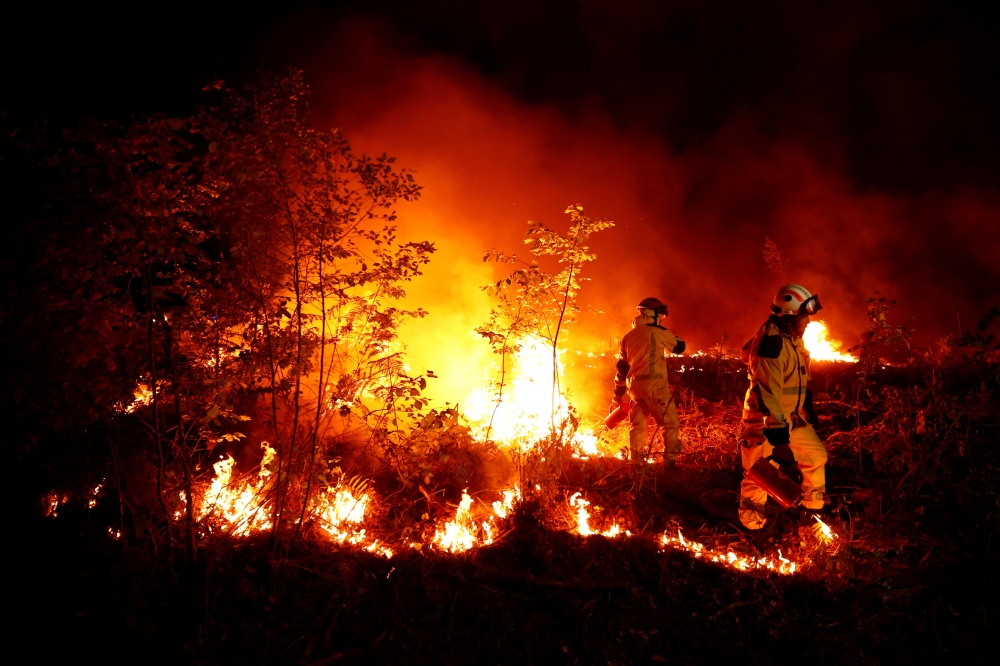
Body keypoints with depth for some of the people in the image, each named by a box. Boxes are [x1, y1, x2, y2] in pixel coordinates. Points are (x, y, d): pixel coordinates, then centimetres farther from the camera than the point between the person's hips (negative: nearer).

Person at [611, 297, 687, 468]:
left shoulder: (627, 337, 13)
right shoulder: (658, 333, -5)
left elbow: (621, 368, 16)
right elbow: (680, 347, 10)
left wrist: (618, 396, 21)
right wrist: (673, 336, 30)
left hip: (635, 388, 6)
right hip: (655, 386, -6)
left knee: (637, 425, 13)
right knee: (671, 424, 2)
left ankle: (636, 464, 13)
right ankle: (670, 461, -3)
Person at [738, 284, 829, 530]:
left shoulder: (792, 339, 9)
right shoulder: (771, 342, -25)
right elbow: (768, 391, -30)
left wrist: (808, 408, 27)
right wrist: (777, 432, -32)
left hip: (792, 419, 9)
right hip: (767, 422, -9)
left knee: (816, 456, 14)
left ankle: (815, 507, 31)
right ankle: (751, 523, 13)